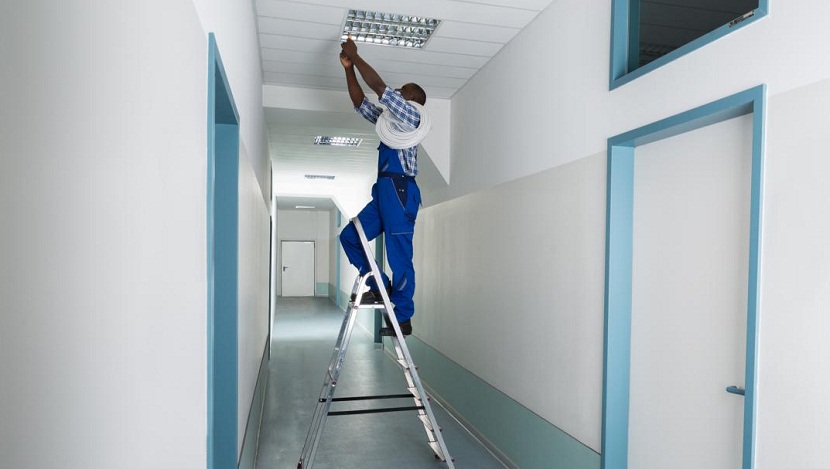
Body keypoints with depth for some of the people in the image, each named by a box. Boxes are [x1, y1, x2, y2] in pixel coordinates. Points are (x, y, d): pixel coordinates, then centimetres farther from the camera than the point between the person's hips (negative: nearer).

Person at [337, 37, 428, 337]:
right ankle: (380, 286, 9)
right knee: (350, 237, 4)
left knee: (399, 255, -8)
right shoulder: (391, 118, 26)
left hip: (400, 189, -9)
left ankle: (403, 318, -2)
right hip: (384, 191, 9)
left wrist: (355, 55, 2)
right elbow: (360, 103, 27)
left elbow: (378, 86, -7)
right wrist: (348, 68, 21)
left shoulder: (411, 113, 1)